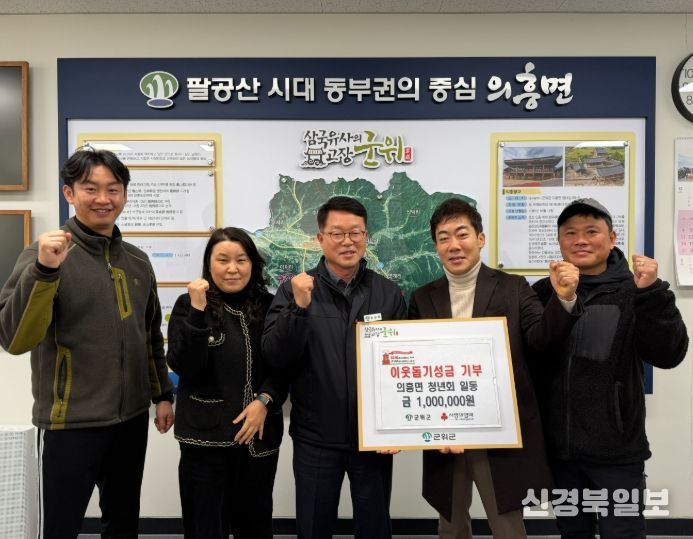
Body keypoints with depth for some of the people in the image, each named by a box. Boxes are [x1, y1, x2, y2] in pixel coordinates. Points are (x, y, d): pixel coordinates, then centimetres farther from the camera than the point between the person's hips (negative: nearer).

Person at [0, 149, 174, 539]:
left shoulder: (138, 261, 6)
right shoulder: (47, 254, -9)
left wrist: (163, 393, 15)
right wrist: (44, 270, -31)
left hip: (132, 419, 5)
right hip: (71, 425, -5)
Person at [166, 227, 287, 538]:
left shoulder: (268, 306, 3)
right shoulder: (188, 305, -3)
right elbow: (184, 368, -14)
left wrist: (265, 400, -12)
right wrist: (197, 312, -22)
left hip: (260, 435, 3)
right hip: (206, 435, -2)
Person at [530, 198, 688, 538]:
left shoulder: (632, 293, -3)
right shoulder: (543, 292, 2)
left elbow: (668, 355, -14)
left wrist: (651, 293, -23)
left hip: (616, 451, -2)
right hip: (559, 447, 3)